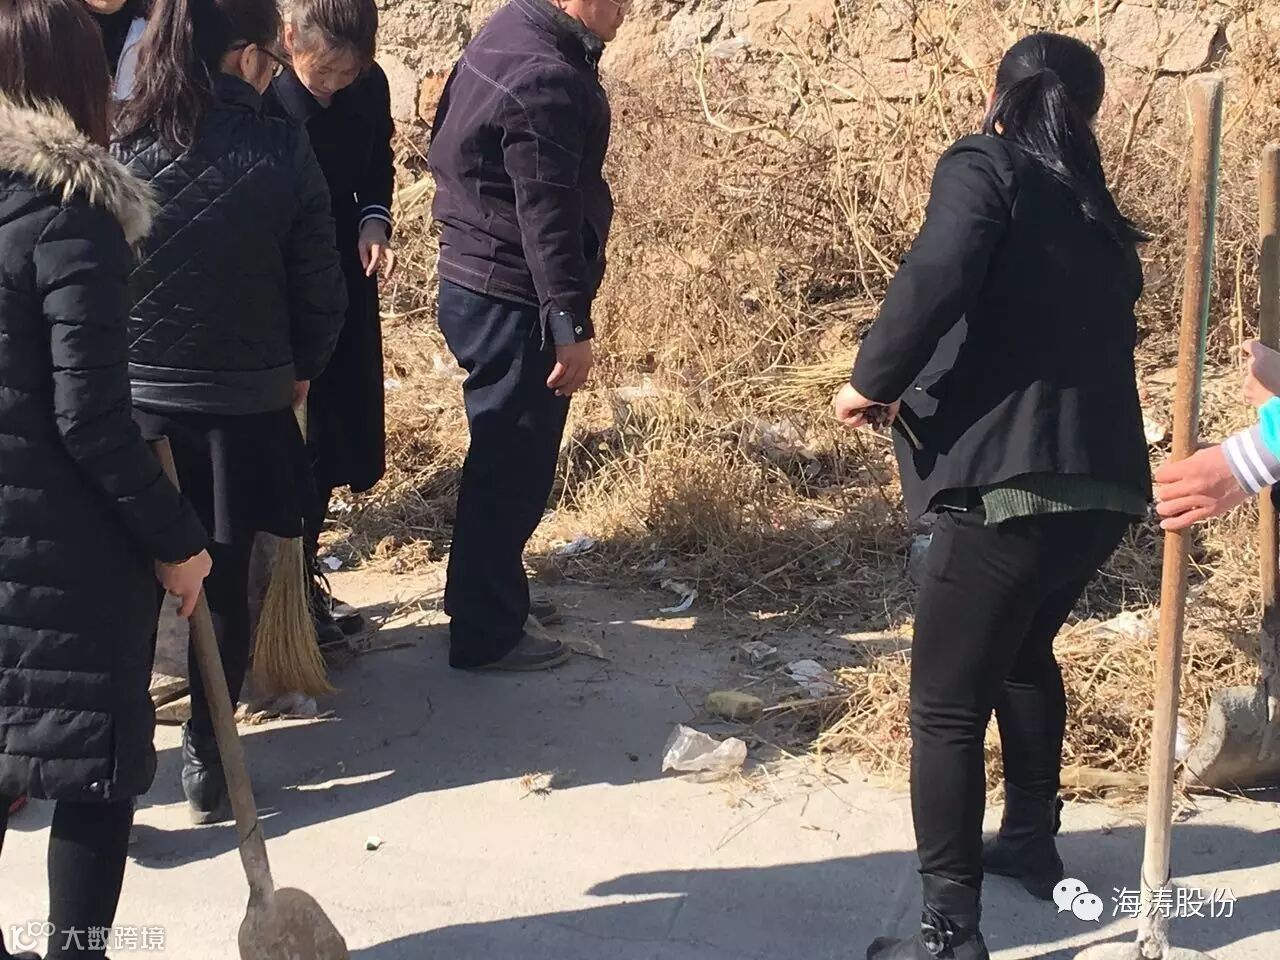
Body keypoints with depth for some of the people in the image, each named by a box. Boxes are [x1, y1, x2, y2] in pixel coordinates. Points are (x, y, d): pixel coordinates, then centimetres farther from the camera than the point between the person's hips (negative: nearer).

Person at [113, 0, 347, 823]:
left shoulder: (112, 142, -10)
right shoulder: (282, 151, -12)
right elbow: (320, 289, -5)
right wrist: (300, 371, 13)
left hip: (125, 399, 1)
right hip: (242, 406, -1)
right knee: (225, 587, 14)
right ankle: (208, 766, 24)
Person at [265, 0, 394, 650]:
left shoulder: (369, 87, -5)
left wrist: (374, 220, -8)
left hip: (345, 285, 6)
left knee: (342, 435, 12)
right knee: (300, 440, -3)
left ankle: (303, 579, 29)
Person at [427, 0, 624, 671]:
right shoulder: (544, 79, -22)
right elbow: (546, 216, -25)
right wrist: (571, 324, -23)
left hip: (476, 283, 11)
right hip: (511, 302, -11)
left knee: (505, 457, 21)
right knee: (512, 466, -1)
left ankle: (493, 595, 36)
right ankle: (486, 634, 10)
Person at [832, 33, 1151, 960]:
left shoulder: (984, 166, -2)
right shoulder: (1095, 210, 19)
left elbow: (933, 282, -21)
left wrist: (873, 382, -7)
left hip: (1013, 480, -8)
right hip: (1103, 481, 8)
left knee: (948, 703, 0)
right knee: (1024, 650, 29)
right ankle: (1032, 839, 43)